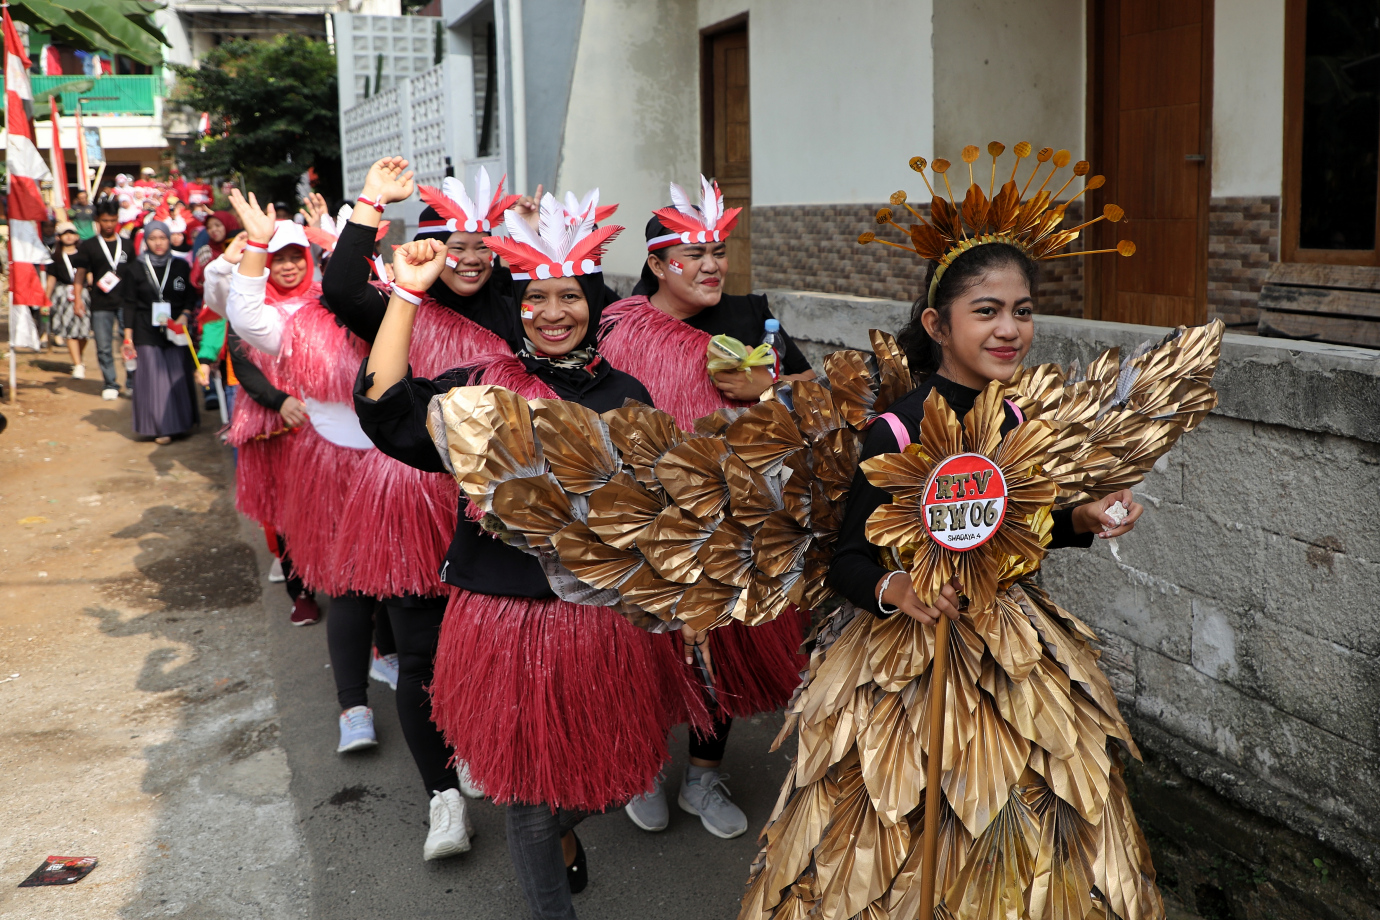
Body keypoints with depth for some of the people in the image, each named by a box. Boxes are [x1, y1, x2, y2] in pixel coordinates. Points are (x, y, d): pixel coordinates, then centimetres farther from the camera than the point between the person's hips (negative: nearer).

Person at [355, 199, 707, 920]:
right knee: (530, 793, 8)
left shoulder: (625, 396, 4)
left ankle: (564, 829, 55)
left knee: (597, 763, 19)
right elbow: (387, 408, -21)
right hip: (510, 622, -3)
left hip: (607, 617, 3)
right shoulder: (482, 389, -5)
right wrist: (406, 294, -20)